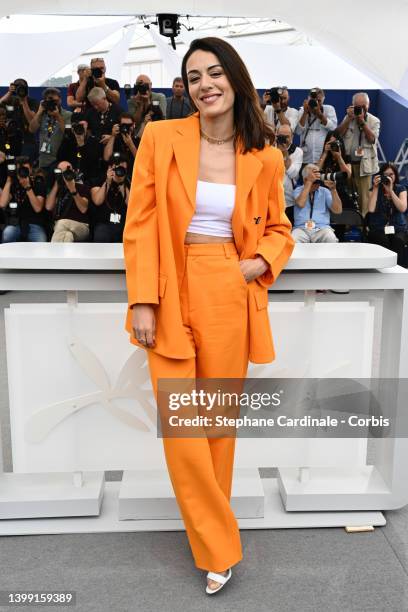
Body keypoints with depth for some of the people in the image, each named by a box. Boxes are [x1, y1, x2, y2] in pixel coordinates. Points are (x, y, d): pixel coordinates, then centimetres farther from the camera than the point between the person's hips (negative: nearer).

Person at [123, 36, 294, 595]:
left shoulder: (265, 158, 6)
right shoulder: (160, 138, 1)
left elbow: (278, 229, 16)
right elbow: (140, 224, -2)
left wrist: (260, 262, -5)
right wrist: (142, 300, -9)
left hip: (232, 294, 1)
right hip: (173, 293, -1)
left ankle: (212, 526, 31)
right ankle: (218, 547, 18)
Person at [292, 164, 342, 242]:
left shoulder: (325, 191, 15)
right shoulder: (298, 190, 12)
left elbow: (338, 210, 4)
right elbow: (300, 204, -12)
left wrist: (333, 190, -8)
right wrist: (309, 182, -8)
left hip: (322, 228, 1)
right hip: (301, 228, -1)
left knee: (331, 240, -32)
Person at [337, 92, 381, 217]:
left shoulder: (374, 121, 2)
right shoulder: (348, 118, 8)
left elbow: (372, 138, -12)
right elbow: (339, 134, -4)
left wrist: (362, 121, -16)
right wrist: (349, 118, -11)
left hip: (364, 163, -2)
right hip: (347, 161, 2)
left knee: (363, 195, -3)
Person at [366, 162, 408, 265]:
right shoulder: (374, 190, 8)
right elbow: (371, 209, -10)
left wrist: (390, 190, -13)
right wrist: (375, 188, -9)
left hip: (398, 228, 0)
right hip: (378, 229, 0)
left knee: (398, 240, -34)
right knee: (383, 241, -35)